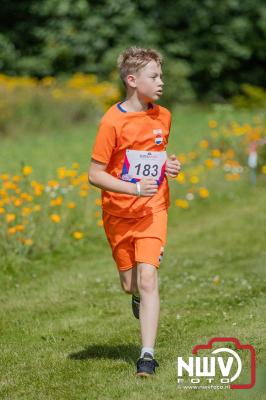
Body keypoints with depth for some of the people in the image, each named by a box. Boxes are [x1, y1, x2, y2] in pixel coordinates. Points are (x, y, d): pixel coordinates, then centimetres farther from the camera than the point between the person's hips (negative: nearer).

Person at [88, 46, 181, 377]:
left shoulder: (163, 117, 3)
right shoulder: (112, 121, -13)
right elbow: (94, 175, -12)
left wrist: (169, 164, 1)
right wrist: (134, 188, -22)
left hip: (153, 210, 2)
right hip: (119, 212, -1)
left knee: (147, 277, -15)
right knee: (130, 285, 9)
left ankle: (147, 355, -14)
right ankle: (140, 298, 48)